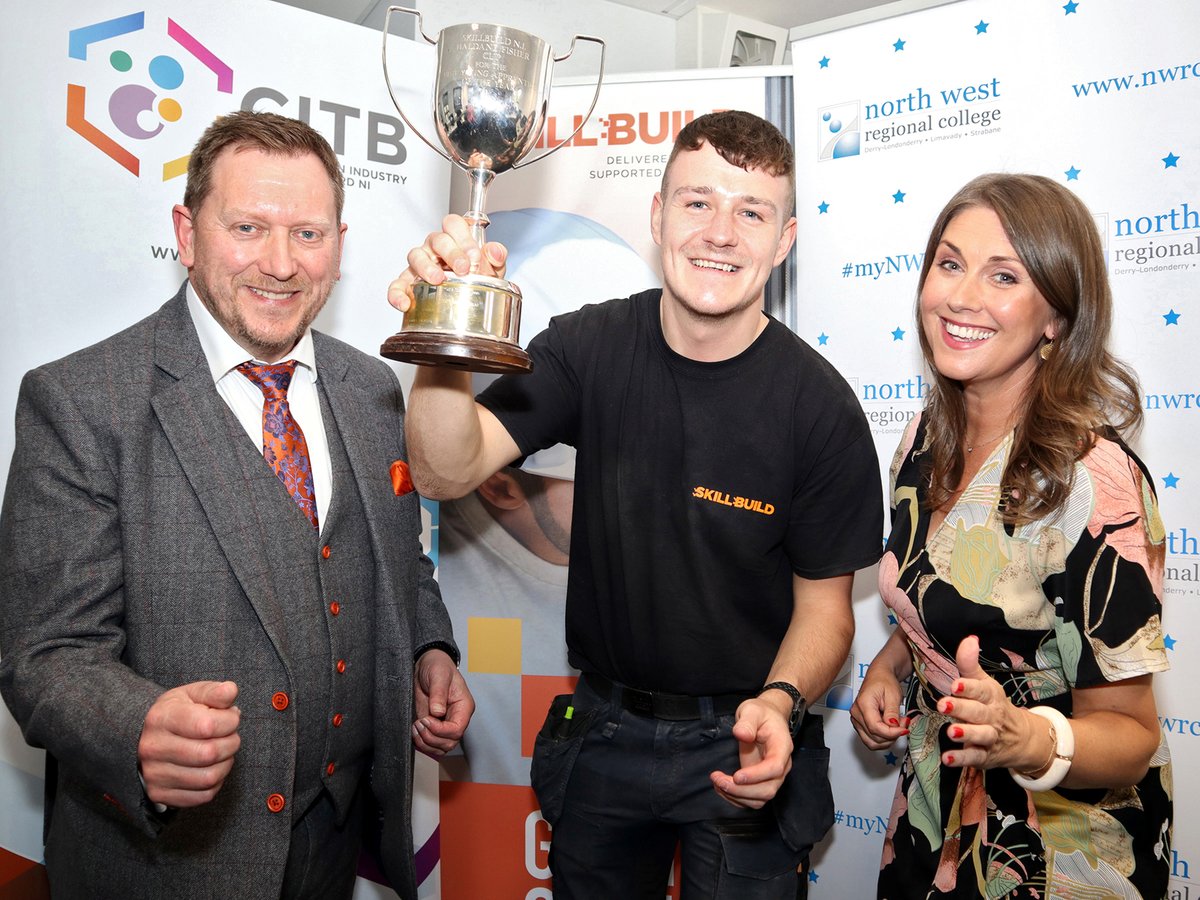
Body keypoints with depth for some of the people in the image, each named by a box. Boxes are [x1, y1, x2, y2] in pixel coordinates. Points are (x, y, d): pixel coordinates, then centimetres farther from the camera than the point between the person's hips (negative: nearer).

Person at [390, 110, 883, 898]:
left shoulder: (819, 406, -17)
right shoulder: (590, 347, -10)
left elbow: (824, 603, -9)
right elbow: (449, 471, -20)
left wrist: (780, 702, -28)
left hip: (740, 748, -2)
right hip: (602, 729, 3)